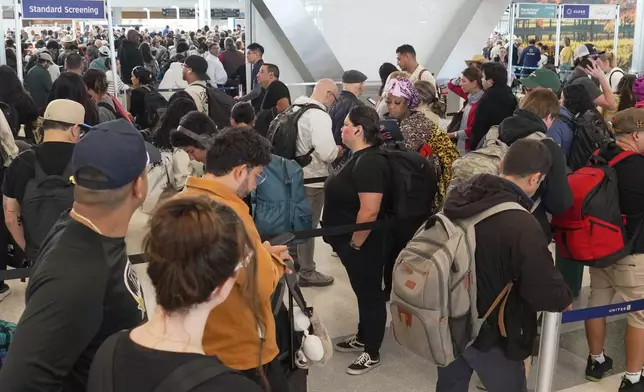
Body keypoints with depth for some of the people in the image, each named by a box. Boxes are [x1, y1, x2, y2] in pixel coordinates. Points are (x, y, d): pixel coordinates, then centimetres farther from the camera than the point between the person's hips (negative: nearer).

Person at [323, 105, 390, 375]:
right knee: (363, 291, 22)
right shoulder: (360, 158, 8)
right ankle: (362, 338, 39)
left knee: (370, 294, 5)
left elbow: (370, 211, -30)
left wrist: (355, 243, -20)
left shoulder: (369, 163, -25)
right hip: (353, 242, 10)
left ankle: (372, 353, 20)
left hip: (362, 244, -10)